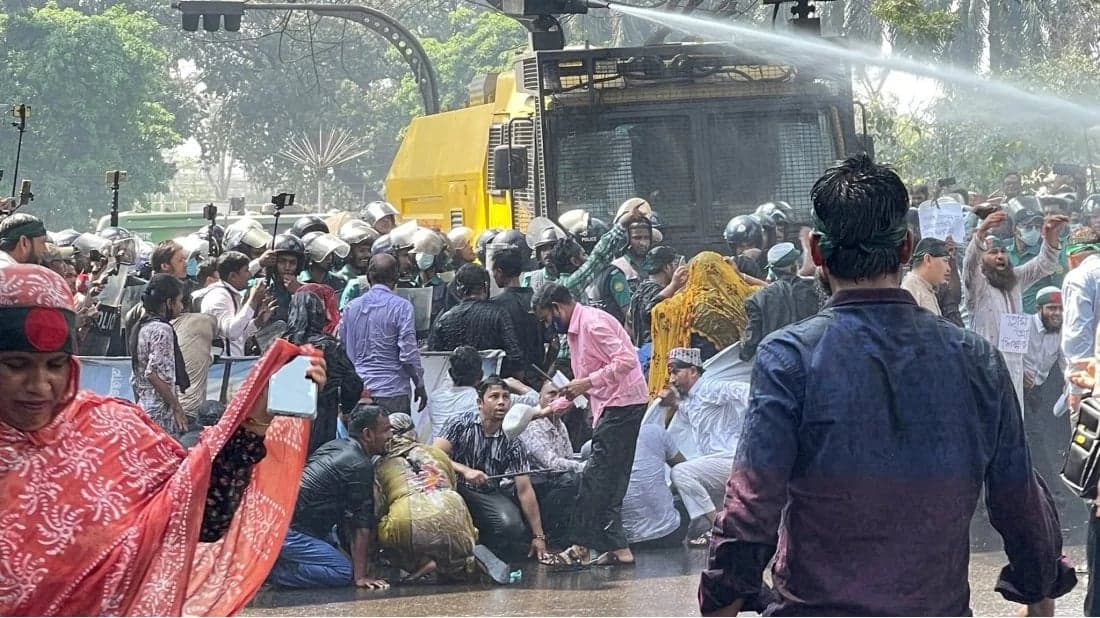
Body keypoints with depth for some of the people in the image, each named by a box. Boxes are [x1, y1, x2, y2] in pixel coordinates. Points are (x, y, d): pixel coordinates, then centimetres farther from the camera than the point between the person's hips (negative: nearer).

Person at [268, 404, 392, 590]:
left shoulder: (336, 445, 16)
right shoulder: (360, 466, -13)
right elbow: (361, 525, -12)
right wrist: (360, 577, -10)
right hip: (286, 532, -10)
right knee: (344, 572, -14)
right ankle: (272, 571, -14)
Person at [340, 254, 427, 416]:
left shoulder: (351, 307, 7)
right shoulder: (401, 307, -8)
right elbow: (408, 353, -10)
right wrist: (419, 385, 0)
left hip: (358, 390, 5)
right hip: (392, 391, -5)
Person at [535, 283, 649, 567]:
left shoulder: (593, 323, -13)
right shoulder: (575, 329, 19)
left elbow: (625, 360, -22)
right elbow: (583, 381, 27)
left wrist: (587, 382, -20)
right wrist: (552, 408, 22)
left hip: (622, 403, -10)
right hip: (611, 406, 10)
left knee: (596, 477, -9)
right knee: (609, 481, 7)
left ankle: (581, 546, -8)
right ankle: (618, 548, 7)